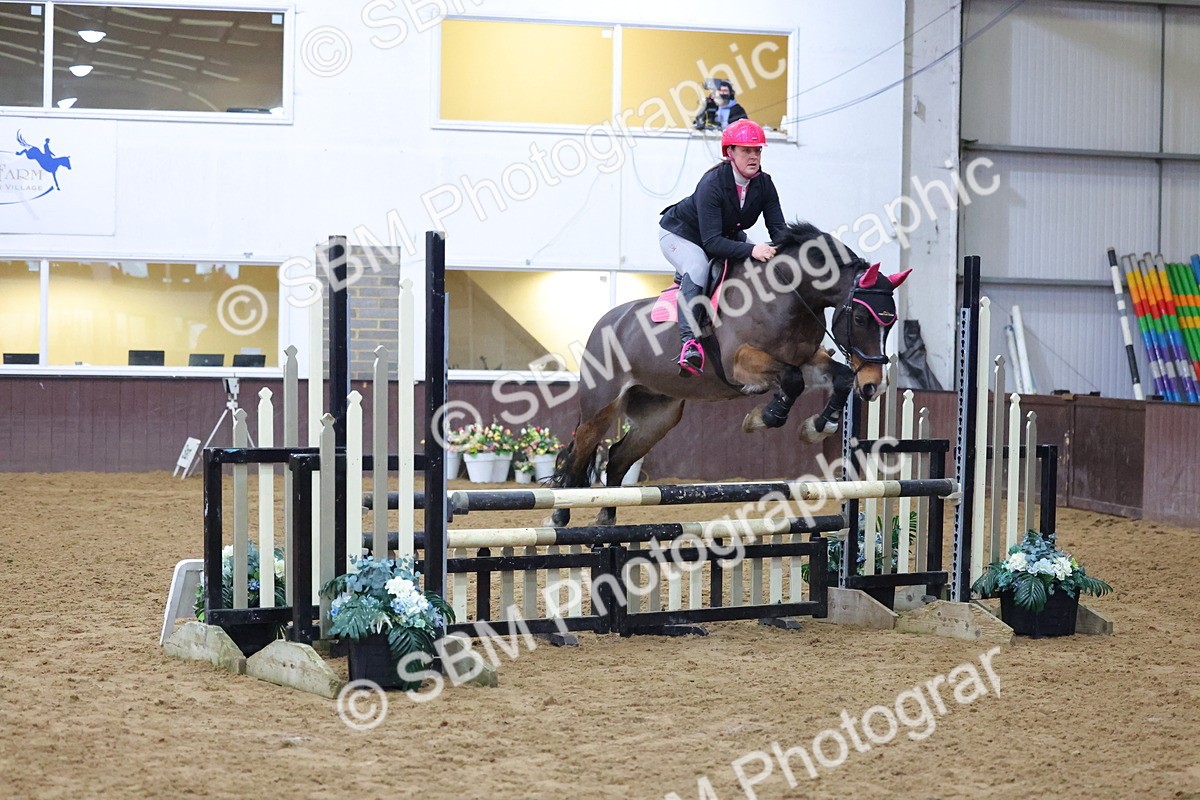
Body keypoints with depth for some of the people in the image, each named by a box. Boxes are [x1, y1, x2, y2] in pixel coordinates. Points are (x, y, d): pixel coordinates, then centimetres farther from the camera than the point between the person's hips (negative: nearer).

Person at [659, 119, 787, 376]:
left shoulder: (764, 184, -16)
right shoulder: (712, 184, -34)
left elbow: (778, 229, -15)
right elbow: (712, 242, -40)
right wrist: (751, 250, -52)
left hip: (727, 236, 7)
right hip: (680, 234, -7)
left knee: (762, 266, -8)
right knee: (698, 267, -36)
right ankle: (690, 342, -42)